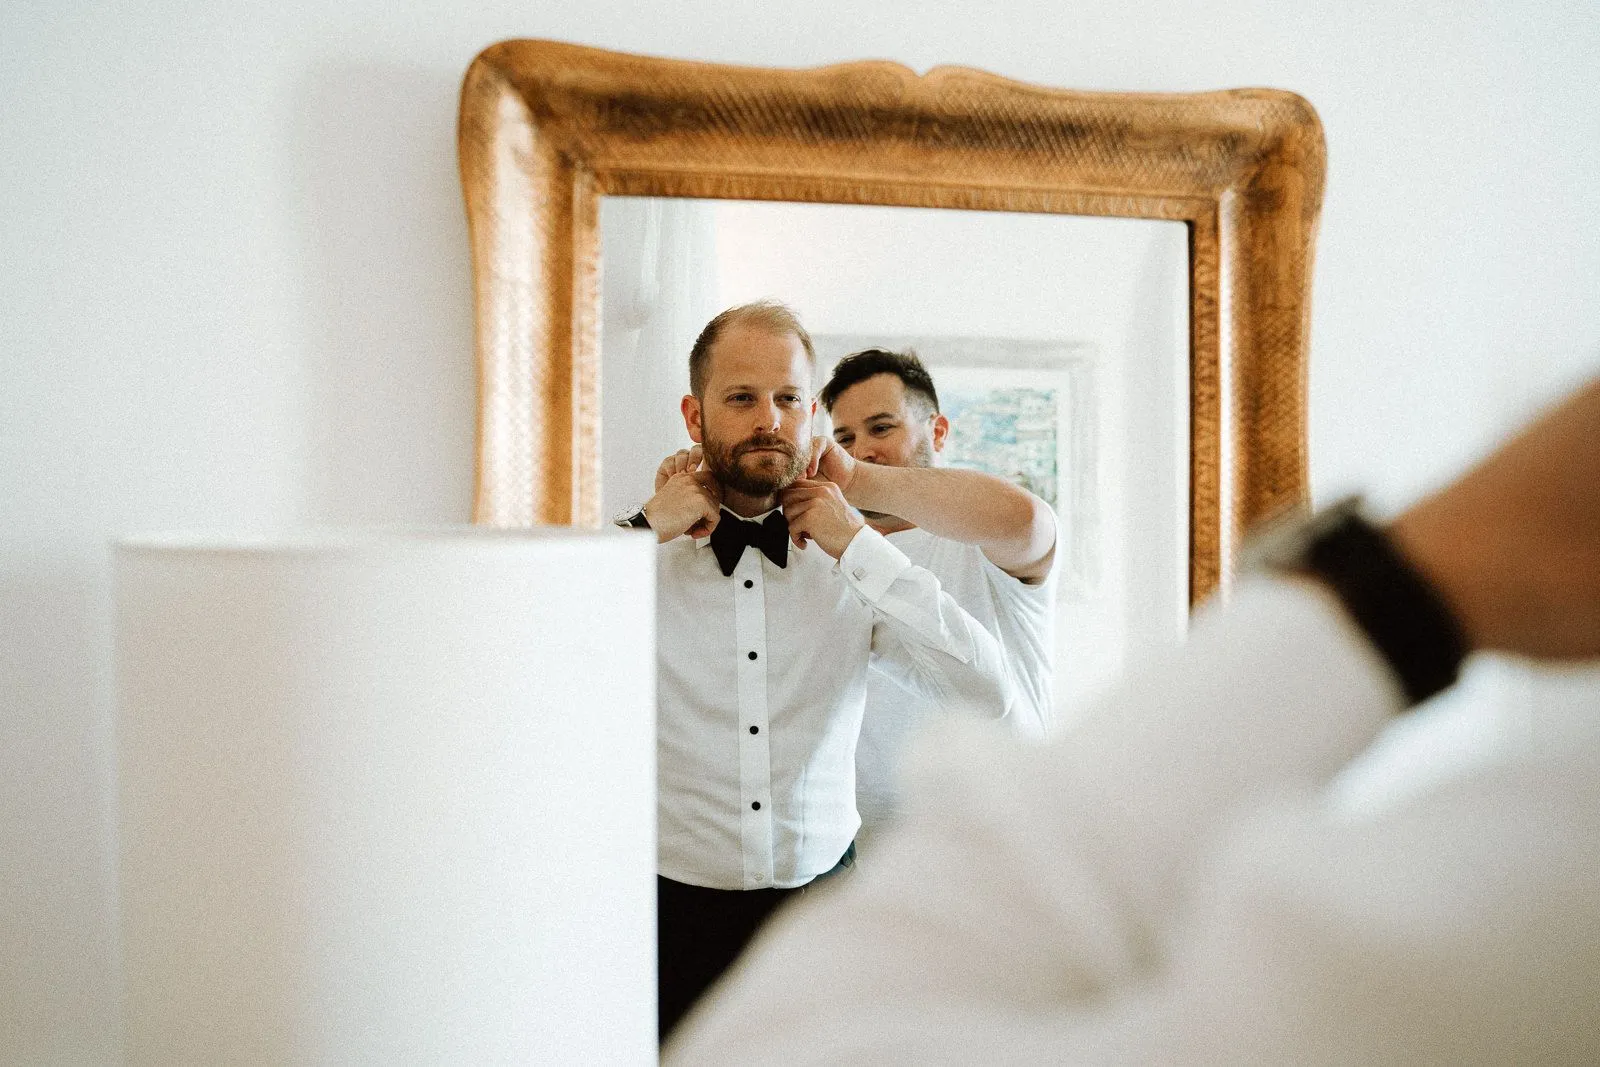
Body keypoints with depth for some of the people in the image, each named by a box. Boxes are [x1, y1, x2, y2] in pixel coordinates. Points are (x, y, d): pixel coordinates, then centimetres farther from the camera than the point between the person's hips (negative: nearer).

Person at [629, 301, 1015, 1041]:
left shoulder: (848, 571, 0)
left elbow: (987, 695, -11)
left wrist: (857, 544, -12)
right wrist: (642, 531, -16)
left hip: (821, 908, 2)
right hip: (678, 916, -1)